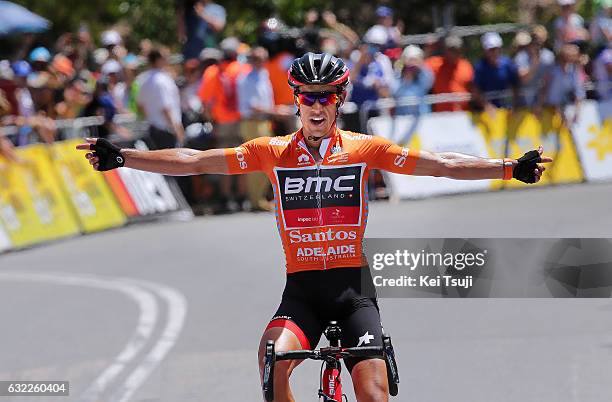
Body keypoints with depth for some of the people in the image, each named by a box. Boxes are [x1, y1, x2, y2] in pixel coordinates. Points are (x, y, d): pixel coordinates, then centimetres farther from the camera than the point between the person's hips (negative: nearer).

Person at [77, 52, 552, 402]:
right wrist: (122, 157, -8)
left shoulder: (365, 149, 2)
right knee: (273, 358, -28)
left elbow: (441, 164, -3)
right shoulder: (273, 153, 4)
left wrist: (511, 168, -13)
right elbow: (195, 161, 0)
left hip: (353, 284, 0)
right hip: (301, 287, 0)